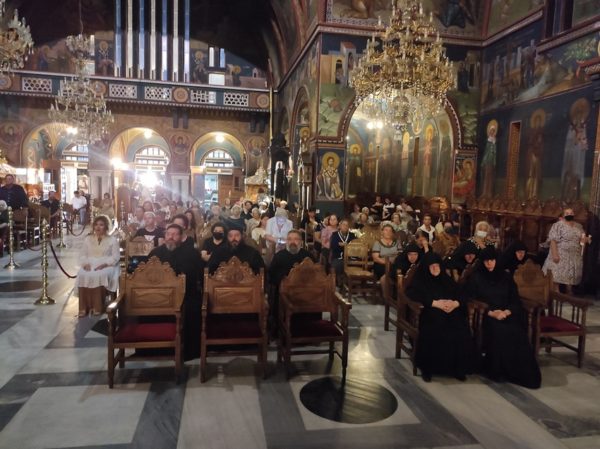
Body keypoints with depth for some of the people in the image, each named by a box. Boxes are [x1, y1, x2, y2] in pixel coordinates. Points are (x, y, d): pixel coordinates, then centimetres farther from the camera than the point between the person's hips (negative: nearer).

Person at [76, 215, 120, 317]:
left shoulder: (112, 240, 9)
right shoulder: (87, 239, 21)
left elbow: (115, 257, -1)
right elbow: (82, 255, 14)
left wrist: (104, 264, -17)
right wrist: (85, 263, -8)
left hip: (106, 266, -3)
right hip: (90, 265, 3)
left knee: (99, 276, -37)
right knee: (83, 276, -32)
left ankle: (98, 307, -29)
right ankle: (84, 307, -27)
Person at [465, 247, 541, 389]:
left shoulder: (505, 276, 12)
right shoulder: (475, 278, 3)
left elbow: (515, 299, 8)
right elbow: (472, 300, -3)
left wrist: (506, 312, -14)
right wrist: (491, 312, -17)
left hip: (507, 314, 3)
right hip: (486, 315, -2)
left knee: (517, 333, -27)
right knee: (499, 332, -32)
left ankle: (522, 373, -11)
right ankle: (497, 370, -17)